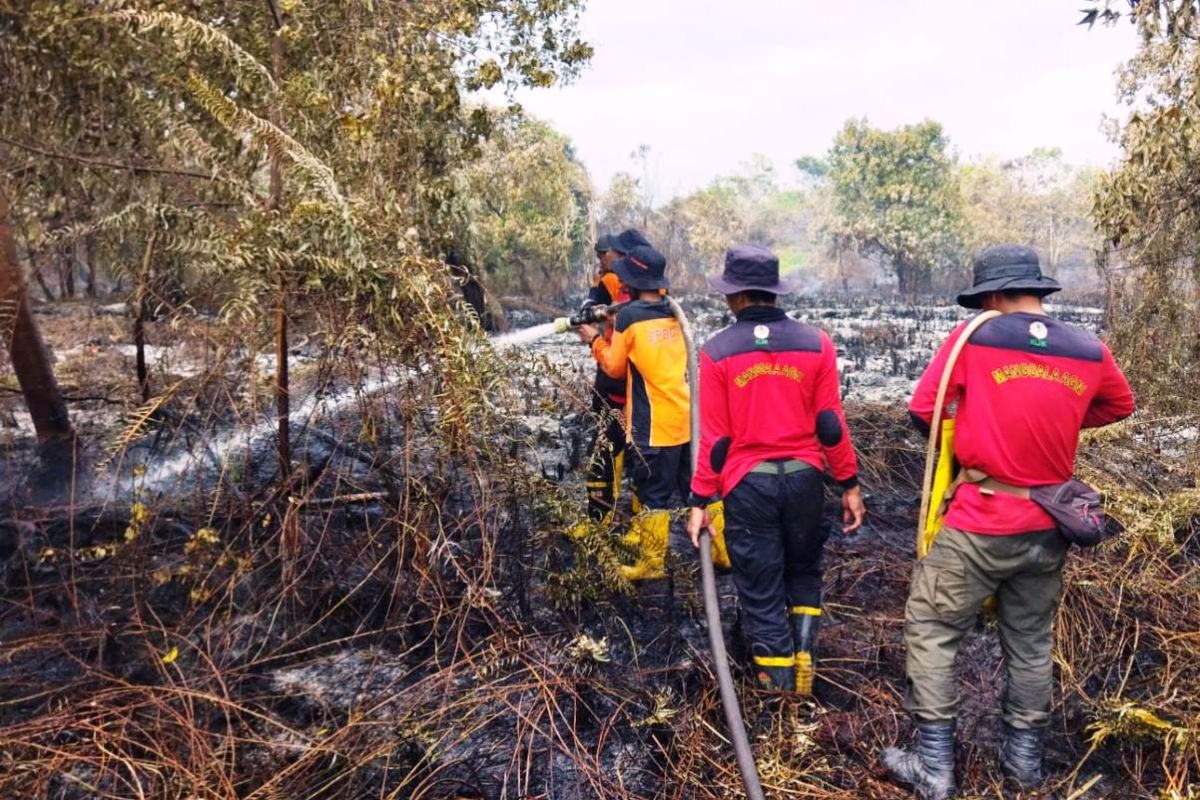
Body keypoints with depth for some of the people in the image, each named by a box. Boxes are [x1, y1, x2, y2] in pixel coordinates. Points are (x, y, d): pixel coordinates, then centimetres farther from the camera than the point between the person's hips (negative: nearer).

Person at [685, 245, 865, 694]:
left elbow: (715, 437, -6)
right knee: (804, 574, 26)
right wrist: (849, 484, 8)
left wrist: (700, 500, 1)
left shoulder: (717, 352, -7)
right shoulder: (816, 344, -3)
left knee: (761, 590, 11)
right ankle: (805, 666, 21)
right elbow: (830, 424, -2)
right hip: (803, 479, 2)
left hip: (747, 485, -2)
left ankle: (780, 686, 20)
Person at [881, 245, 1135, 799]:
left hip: (981, 524, -5)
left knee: (930, 631, 8)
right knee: (1031, 640, 20)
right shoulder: (1090, 351, 2)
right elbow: (1121, 406, 20)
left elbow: (922, 409, -7)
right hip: (1048, 528, 5)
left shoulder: (974, 337, -12)